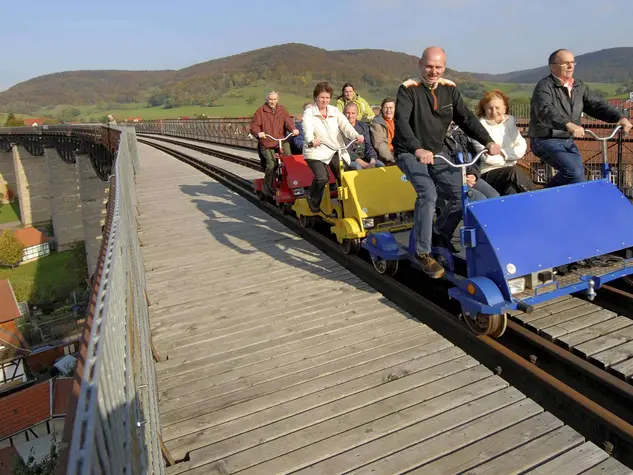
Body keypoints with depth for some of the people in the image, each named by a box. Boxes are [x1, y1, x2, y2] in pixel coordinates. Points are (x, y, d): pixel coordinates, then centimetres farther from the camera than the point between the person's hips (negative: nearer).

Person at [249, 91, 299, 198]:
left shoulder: (282, 110, 14)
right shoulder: (260, 111, 6)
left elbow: (288, 121, 0)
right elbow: (254, 125, 1)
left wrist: (293, 129, -21)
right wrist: (258, 133, -21)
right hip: (266, 143, -3)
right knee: (271, 164, -16)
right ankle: (267, 189, -3)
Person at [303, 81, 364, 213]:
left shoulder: (335, 111, 12)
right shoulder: (309, 113, 0)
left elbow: (345, 125, -4)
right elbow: (308, 129, -19)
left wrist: (356, 135, -24)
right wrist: (311, 140, -42)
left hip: (336, 150, 4)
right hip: (316, 151, -4)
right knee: (322, 177, -23)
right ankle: (313, 202, 5)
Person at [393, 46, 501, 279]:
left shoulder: (449, 89, 5)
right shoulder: (408, 90, -12)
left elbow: (466, 118, 2)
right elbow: (401, 122, -27)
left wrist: (488, 141, -15)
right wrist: (418, 149, -44)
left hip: (436, 154, 6)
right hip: (409, 153, -6)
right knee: (428, 193, -28)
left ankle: (440, 235, 13)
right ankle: (423, 251, -16)